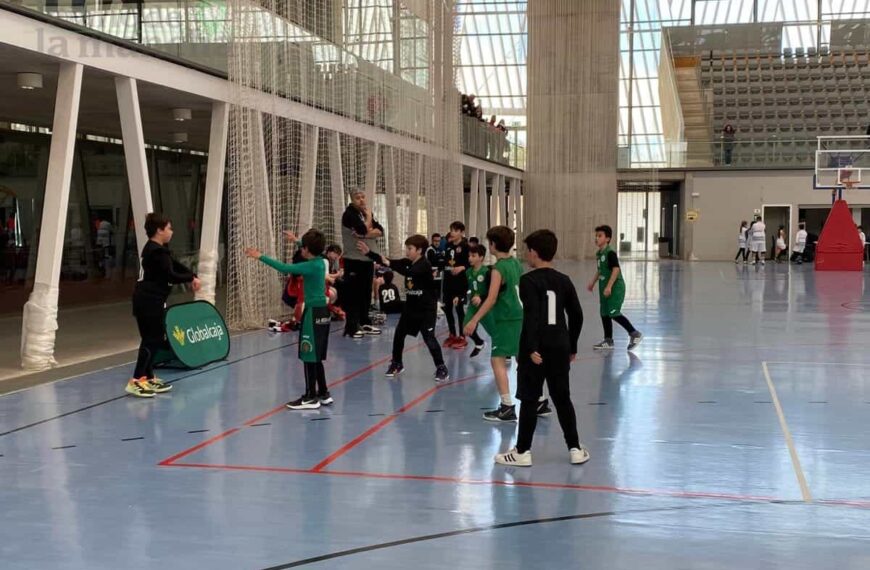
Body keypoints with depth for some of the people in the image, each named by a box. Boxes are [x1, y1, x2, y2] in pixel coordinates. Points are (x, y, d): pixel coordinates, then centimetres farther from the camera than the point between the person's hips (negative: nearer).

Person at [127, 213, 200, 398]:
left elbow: (175, 265, 17)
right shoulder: (156, 252, -18)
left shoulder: (158, 249, 14)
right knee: (151, 339, -8)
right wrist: (191, 278, -5)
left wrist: (192, 276, 2)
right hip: (149, 301, -10)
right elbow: (171, 276, -20)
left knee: (155, 339, 14)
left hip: (150, 300, 10)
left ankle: (149, 378, 21)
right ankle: (136, 381, -8)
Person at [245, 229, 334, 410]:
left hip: (313, 313, -9)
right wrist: (296, 241, 44)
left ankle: (310, 398, 3)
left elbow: (284, 268, -21)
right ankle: (323, 394, 21)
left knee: (309, 356, -1)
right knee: (315, 357, 16)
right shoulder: (321, 262, 8)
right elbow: (313, 252, 32)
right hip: (322, 312, 9)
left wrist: (261, 257, -16)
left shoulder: (311, 266, -17)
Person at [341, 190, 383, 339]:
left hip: (368, 259, 7)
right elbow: (364, 229, -24)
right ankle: (351, 327, -5)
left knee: (366, 293, 12)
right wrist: (369, 217, -6)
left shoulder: (367, 213, 14)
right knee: (353, 294, -7)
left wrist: (365, 234, -17)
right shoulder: (349, 214, -10)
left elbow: (380, 231, 1)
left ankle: (364, 323, 22)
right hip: (354, 260, -7)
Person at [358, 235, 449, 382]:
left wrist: (389, 264, -41)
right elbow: (387, 261, 0)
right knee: (399, 334, 11)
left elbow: (408, 272, -36)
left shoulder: (424, 265, -19)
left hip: (427, 308, -8)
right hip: (411, 306, 8)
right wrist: (368, 253, -9)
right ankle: (397, 364, 27)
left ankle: (441, 368, -4)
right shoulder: (407, 263, 3)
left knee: (429, 338, -13)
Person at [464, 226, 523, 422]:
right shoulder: (516, 264, 9)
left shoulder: (498, 269, -14)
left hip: (506, 320, -8)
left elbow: (491, 299, -20)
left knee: (497, 360, -5)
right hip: (521, 317, 8)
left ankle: (507, 407, -10)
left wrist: (474, 320, -20)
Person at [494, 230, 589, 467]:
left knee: (529, 400, 1)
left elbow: (531, 316, -20)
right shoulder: (564, 280, 8)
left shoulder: (529, 281, -9)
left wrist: (531, 348, -22)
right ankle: (575, 449, 16)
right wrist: (572, 347, 18)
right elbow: (577, 316, 10)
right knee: (562, 399, 13)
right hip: (560, 349, 5)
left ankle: (523, 452, 7)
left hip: (537, 350, -5)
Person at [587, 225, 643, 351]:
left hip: (615, 288, -9)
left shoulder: (610, 253, -17)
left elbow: (616, 269, -24)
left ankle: (634, 333, 2)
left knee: (614, 313, -12)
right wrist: (593, 282, 26)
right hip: (604, 288, 9)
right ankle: (608, 341, 17)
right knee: (604, 314, 9)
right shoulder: (599, 253, 10)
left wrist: (609, 286, -27)